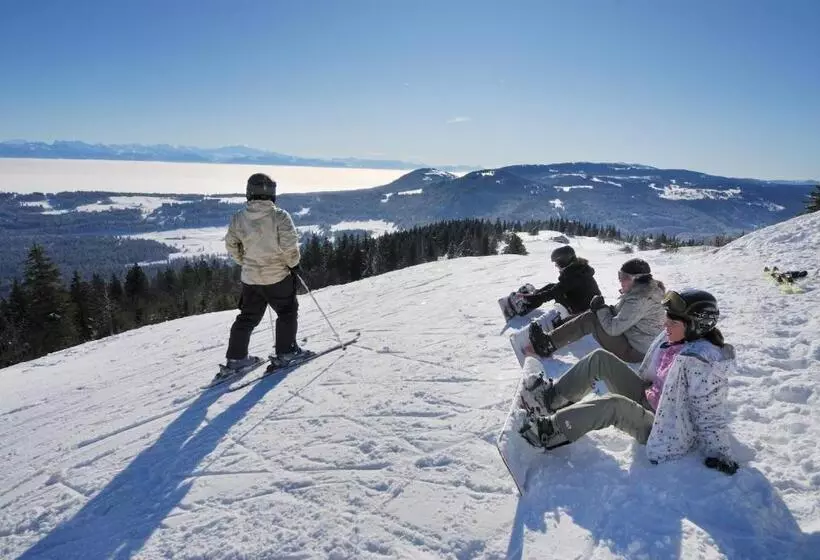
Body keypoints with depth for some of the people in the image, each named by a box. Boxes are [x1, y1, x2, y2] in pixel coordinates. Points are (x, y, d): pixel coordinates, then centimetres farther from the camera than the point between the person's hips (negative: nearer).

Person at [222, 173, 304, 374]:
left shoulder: (238, 218, -2)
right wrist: (293, 263, -2)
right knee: (287, 312, 14)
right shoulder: (280, 216, -16)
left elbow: (231, 246, 7)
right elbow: (289, 246, -20)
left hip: (250, 277, 5)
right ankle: (286, 351, 17)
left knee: (248, 316, 17)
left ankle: (236, 357, 20)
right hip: (278, 275, -5)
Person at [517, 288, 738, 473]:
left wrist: (719, 454, -21)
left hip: (665, 431, -8)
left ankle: (549, 430, -25)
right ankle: (552, 398, -6)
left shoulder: (702, 365, -27)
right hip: (648, 398, 8)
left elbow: (711, 416, -20)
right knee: (600, 358, -6)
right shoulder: (671, 338, -4)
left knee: (613, 405, -34)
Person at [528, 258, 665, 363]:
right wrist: (605, 309, -3)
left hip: (635, 352, -10)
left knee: (589, 319, -13)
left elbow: (614, 328, -25)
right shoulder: (648, 288, 5)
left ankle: (549, 345, -5)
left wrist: (600, 308, -11)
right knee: (594, 315, 9)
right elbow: (620, 313, 13)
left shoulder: (639, 299, -26)